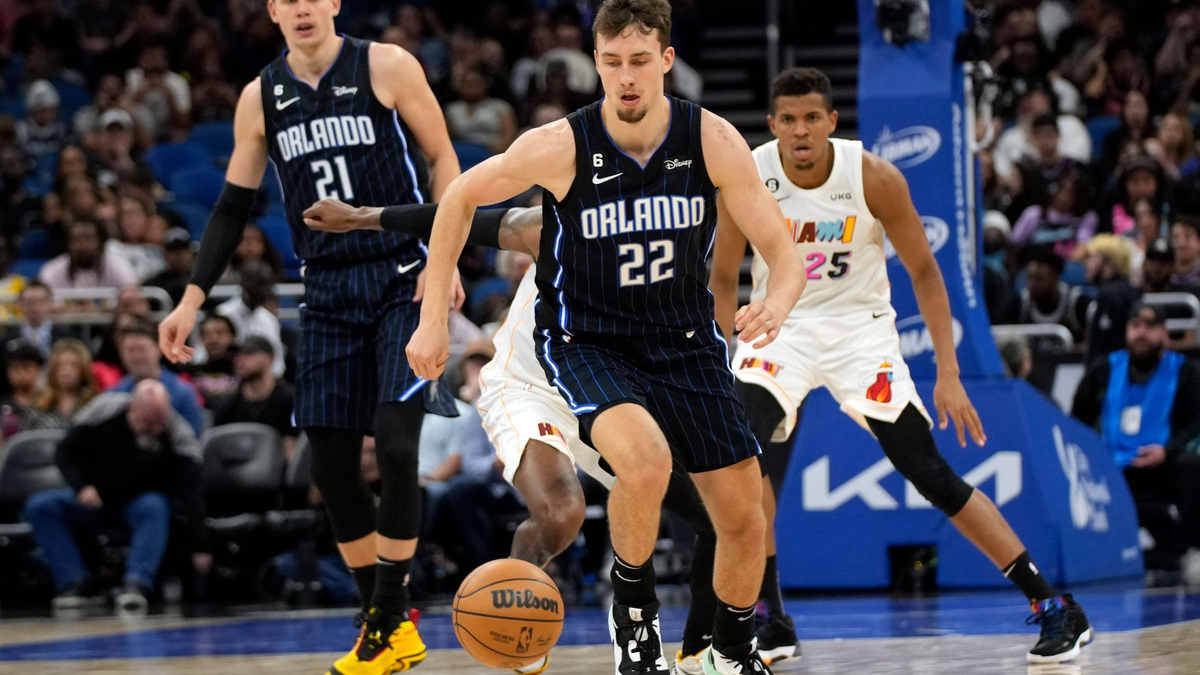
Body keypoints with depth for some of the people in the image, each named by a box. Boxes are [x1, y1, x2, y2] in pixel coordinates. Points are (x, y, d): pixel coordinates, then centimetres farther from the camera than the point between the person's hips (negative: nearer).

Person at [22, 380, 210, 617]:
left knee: (155, 508, -38)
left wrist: (199, 546, -33)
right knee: (39, 506, -21)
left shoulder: (178, 436, -21)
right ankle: (78, 582, -27)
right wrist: (81, 487, -22)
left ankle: (137, 585, -46)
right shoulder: (103, 411, -17)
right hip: (94, 499, 2)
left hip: (141, 500, -2)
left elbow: (192, 491, -26)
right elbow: (66, 453, -4)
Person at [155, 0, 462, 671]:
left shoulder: (386, 67, -5)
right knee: (331, 464, 1)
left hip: (404, 280, -5)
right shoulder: (261, 98, 7)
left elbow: (442, 159, 0)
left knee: (395, 442, -16)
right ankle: (380, 616, 16)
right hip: (328, 293, 5)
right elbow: (234, 206, 13)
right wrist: (193, 299, 7)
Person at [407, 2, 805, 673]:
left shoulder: (713, 141, -15)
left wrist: (776, 305, -34)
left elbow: (784, 254, -10)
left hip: (685, 340, 3)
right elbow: (462, 197, -3)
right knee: (647, 460, -33)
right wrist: (434, 320, -4)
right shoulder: (560, 147, -20)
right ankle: (633, 608, -5)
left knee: (745, 515, 2)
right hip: (588, 341, -3)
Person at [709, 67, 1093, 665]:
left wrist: (948, 375, -12)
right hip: (779, 323, 1)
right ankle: (768, 619, -15)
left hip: (859, 326, -1)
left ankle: (1054, 608, 1)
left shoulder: (875, 178, -18)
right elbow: (724, 276, 0)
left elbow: (923, 272, -7)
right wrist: (719, 363, -9)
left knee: (930, 474, -7)